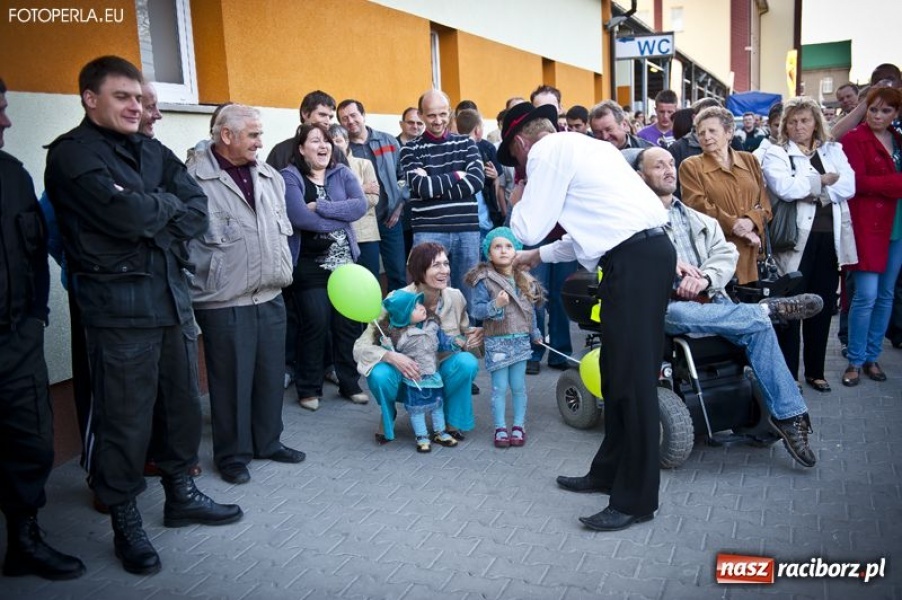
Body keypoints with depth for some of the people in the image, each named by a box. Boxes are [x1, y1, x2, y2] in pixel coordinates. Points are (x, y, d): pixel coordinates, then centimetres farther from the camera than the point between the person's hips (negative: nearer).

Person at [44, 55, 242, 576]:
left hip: (173, 293, 7)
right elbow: (128, 214, -21)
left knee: (186, 401, 14)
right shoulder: (73, 155, -6)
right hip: (119, 303, -6)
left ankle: (182, 494, 33)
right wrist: (170, 202, -3)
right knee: (126, 418, 1)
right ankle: (126, 522, 20)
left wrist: (161, 233, -11)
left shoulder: (152, 151, 14)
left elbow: (198, 208, 5)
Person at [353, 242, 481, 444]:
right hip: (405, 378, -2)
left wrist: (474, 336, -20)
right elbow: (361, 346, -23)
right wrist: (391, 357, -43)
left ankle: (453, 421, 1)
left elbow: (464, 334, 6)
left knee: (467, 362, -27)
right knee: (380, 375, -34)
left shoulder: (455, 297, -13)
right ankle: (388, 417, 3)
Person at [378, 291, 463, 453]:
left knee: (437, 404, 18)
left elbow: (442, 342, 5)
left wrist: (455, 342, -11)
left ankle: (440, 433, 36)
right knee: (416, 409, 8)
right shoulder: (398, 334, -19)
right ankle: (422, 437, 24)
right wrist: (387, 347, -31)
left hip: (433, 375, 5)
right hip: (413, 380, -4)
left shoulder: (432, 325, -5)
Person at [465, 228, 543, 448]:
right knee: (499, 387, 3)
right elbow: (476, 310, -11)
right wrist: (495, 305, -26)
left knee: (518, 386, 10)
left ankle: (519, 425, 23)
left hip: (521, 340, 4)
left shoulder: (525, 280, 7)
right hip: (497, 341, -4)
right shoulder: (484, 280, -9)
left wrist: (535, 333, 20)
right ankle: (500, 427, 15)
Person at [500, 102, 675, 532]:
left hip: (636, 260, -10)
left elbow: (529, 229, -6)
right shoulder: (581, 145, 25)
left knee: (633, 378, -5)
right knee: (616, 371, 16)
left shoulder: (547, 150, -3)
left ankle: (636, 499, 5)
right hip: (644, 252, 10)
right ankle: (610, 472, 29)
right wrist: (540, 255, 37)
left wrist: (518, 202, 14)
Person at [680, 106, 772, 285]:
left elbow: (764, 202, 11)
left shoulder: (749, 160, 15)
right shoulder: (690, 166, 3)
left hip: (750, 250, 4)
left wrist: (750, 221, -11)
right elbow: (698, 205, -8)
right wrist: (735, 225, -15)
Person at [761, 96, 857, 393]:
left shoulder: (833, 150, 13)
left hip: (830, 239, 5)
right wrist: (823, 179, -8)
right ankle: (787, 375, 10)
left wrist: (809, 187, -11)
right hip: (796, 239, -4)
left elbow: (848, 186, -2)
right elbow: (785, 188, -19)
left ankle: (815, 371, 24)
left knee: (823, 307, 11)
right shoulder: (776, 154, -1)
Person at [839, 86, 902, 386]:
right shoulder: (854, 139, -5)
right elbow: (858, 182, -15)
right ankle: (855, 361, 5)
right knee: (866, 295, -9)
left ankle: (872, 357, 22)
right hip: (867, 225, -7)